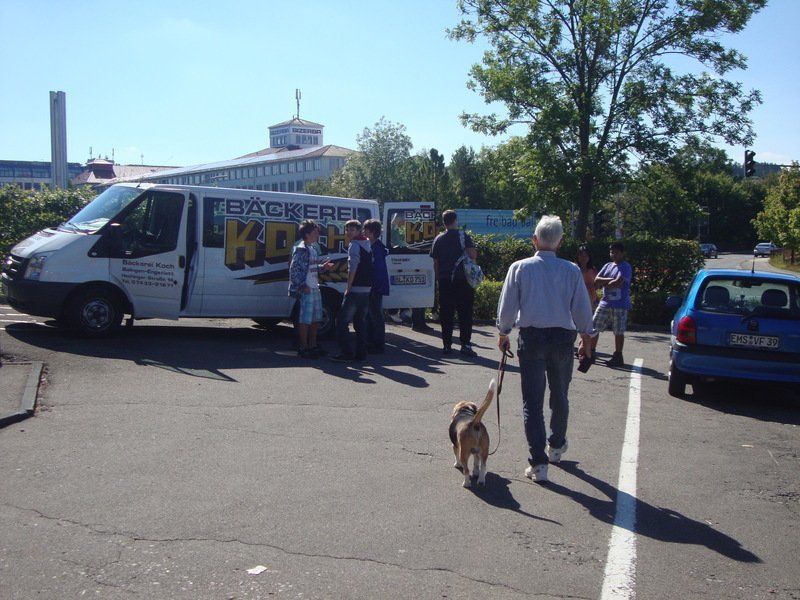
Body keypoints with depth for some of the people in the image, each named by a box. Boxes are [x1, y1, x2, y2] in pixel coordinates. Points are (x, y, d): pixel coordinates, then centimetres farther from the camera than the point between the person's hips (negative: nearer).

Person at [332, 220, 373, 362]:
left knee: (342, 321, -4)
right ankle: (361, 353, 13)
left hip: (355, 290, -9)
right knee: (360, 321, 12)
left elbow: (352, 268, -18)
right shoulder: (367, 244, 17)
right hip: (367, 289, 9)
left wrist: (348, 288, -13)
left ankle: (346, 353, -7)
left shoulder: (354, 245, -10)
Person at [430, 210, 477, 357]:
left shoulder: (438, 239, 8)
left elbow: (435, 262, 10)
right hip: (462, 280, -3)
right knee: (465, 313, 0)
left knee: (446, 314, 6)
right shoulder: (463, 236, -4)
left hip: (445, 281, 3)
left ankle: (447, 345, 7)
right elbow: (472, 254, -13)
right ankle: (465, 345, -6)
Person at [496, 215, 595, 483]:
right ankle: (556, 446, 39)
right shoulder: (572, 270, -4)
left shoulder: (520, 268, -5)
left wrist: (503, 334, 14)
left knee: (532, 400, 1)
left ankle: (538, 462, -2)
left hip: (531, 338, -1)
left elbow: (507, 305, -1)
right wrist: (586, 339, 16)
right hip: (562, 337, 2)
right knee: (559, 396, 20)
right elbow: (582, 308, 2)